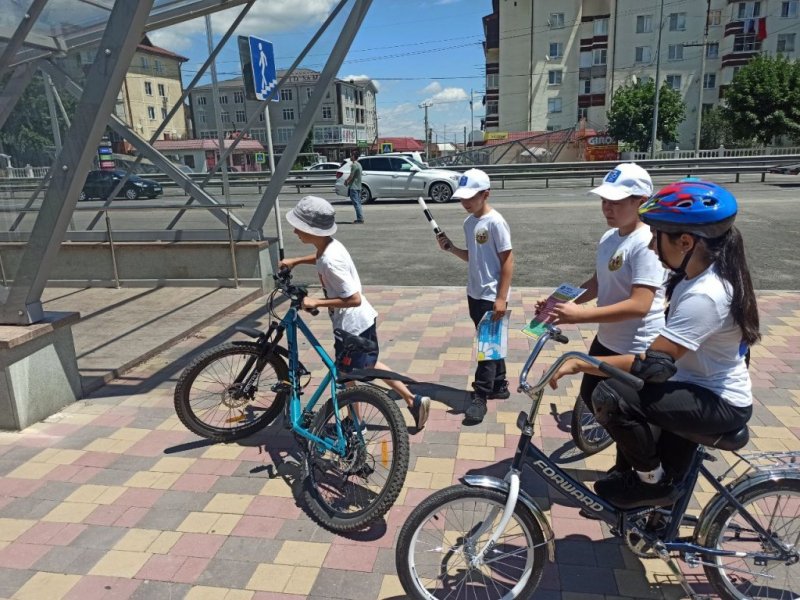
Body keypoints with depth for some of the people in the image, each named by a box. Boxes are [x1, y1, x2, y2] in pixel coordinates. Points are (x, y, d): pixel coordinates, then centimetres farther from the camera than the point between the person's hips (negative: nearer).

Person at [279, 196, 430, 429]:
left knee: (348, 376, 11)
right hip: (362, 320, 9)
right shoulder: (330, 245, -1)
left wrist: (316, 302, -23)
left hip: (352, 325, -9)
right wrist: (296, 261, 16)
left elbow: (354, 299, -29)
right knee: (369, 364, 24)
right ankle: (413, 400, 29)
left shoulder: (330, 261, -29)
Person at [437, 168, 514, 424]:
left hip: (492, 296, -8)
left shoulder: (495, 222, -16)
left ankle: (480, 397, 5)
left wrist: (501, 298, -19)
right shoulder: (469, 222, 7)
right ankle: (499, 386, 30)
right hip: (474, 293, 8)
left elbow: (508, 261, -16)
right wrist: (451, 248, 0)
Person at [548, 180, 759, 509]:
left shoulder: (704, 296, -30)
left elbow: (654, 364, -32)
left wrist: (579, 363, -29)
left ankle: (652, 482, -1)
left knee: (610, 396, -24)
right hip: (702, 389, 10)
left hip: (719, 404, -10)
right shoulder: (700, 275, 1)